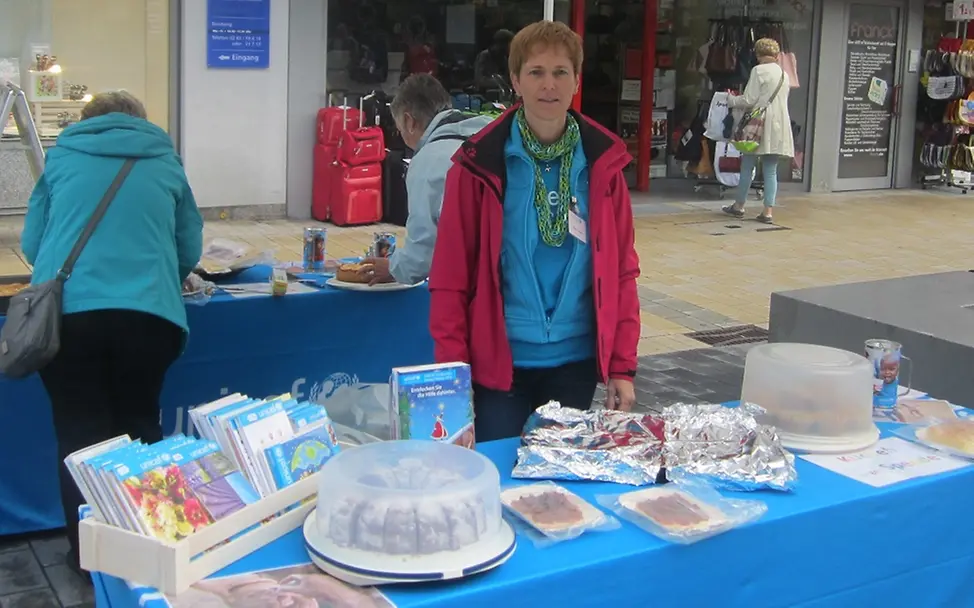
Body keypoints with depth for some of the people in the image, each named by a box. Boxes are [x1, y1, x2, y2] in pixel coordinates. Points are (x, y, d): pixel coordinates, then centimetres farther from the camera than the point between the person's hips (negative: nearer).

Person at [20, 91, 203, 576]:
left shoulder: (61, 158, 19)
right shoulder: (165, 163, 19)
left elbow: (31, 244, 24)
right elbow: (189, 252, 24)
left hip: (66, 312, 0)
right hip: (148, 314, 1)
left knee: (79, 433, 10)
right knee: (138, 430, 16)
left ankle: (87, 549, 16)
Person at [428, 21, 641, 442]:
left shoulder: (603, 162, 1)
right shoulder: (479, 163, -7)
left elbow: (622, 270, 4)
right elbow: (450, 277, -5)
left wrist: (622, 365, 1)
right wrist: (453, 372, -9)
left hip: (576, 360, 3)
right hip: (498, 361, -2)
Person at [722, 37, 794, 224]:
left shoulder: (759, 70, -8)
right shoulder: (784, 74, 13)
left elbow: (749, 100, -11)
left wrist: (731, 100, 8)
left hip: (760, 125, -6)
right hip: (778, 128, 6)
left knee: (747, 166, 7)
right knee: (771, 171, 7)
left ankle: (739, 205, 17)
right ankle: (768, 211, 3)